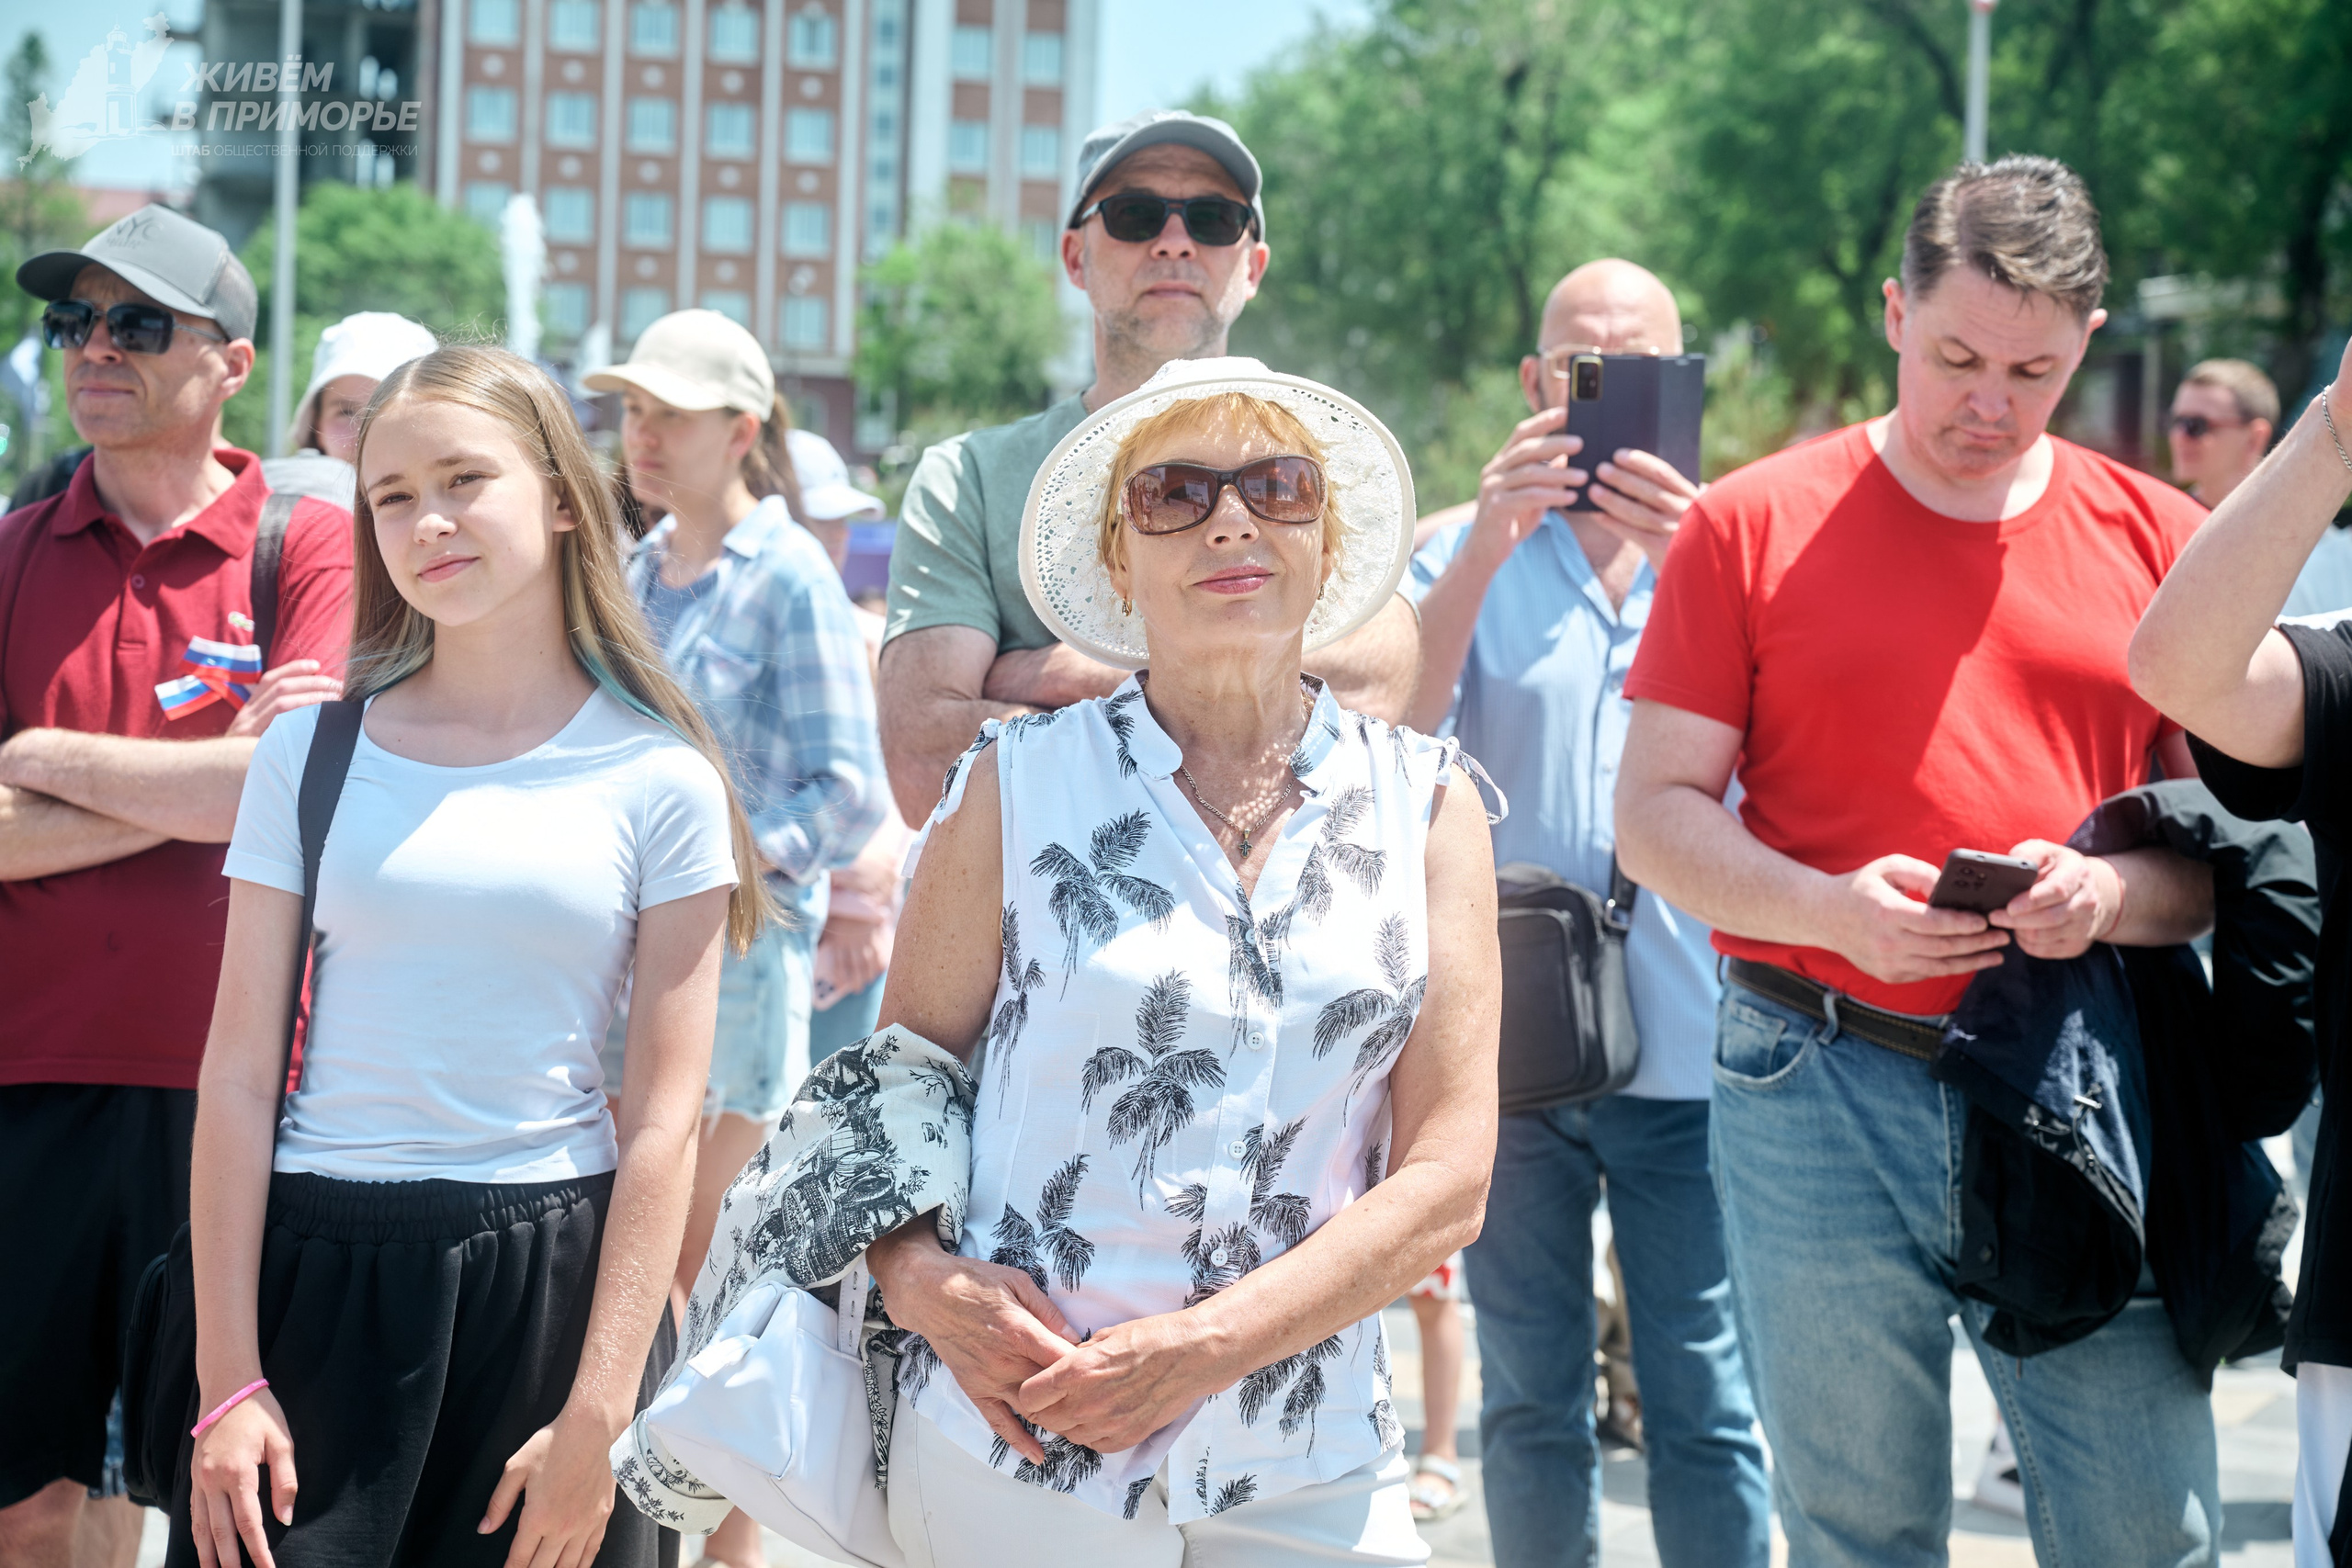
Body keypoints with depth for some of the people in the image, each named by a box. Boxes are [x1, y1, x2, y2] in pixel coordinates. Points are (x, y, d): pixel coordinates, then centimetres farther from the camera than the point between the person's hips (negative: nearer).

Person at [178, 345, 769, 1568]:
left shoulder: (657, 778, 1)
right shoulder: (313, 752, 5)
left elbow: (664, 1115, -3)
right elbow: (241, 1071, 2)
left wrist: (597, 1420, -8)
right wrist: (228, 1378, -4)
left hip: (551, 1271, -1)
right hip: (320, 1261, 1)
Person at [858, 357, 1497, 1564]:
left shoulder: (1427, 807, 4)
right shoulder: (1017, 787, 2)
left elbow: (1449, 1177, -1)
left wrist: (1206, 1347, -12)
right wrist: (916, 1273, -14)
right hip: (1017, 1457, -1)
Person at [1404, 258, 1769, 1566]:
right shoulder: (1470, 554, 8)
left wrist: (1689, 562, -27)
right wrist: (1489, 546, -21)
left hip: (1689, 1048, -1)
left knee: (1710, 1403, -2)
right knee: (1530, 1404, 9)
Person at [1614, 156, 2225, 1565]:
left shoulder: (2161, 541, 7)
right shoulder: (1754, 527, 3)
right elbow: (1658, 812, 2)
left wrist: (2115, 892, -15)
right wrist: (1830, 906, -16)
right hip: (1821, 1092, -1)